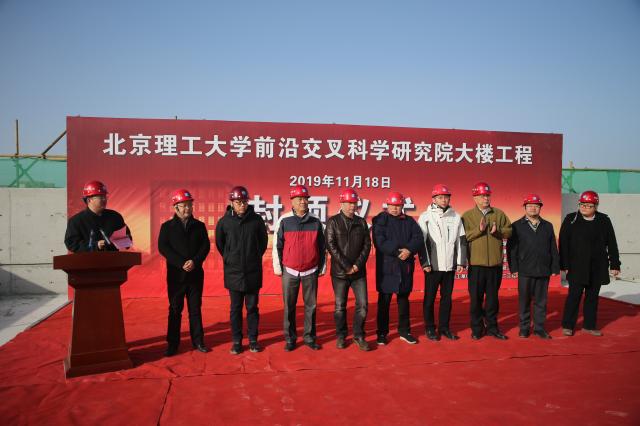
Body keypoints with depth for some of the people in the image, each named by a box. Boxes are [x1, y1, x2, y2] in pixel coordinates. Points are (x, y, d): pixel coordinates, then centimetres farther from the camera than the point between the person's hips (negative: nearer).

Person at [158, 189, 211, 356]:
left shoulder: (199, 226, 7)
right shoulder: (167, 226, 2)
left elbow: (205, 246, 1)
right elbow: (163, 248, -7)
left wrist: (195, 261, -16)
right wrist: (181, 263, -17)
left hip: (196, 274, 1)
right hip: (176, 274, -1)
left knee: (195, 309, 8)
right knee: (175, 310, 5)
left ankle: (198, 341, 17)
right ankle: (172, 343, 13)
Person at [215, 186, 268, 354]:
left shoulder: (256, 219, -4)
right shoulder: (224, 222, -4)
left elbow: (263, 241, 11)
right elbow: (220, 244, 12)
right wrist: (230, 259, 11)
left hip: (253, 272, 0)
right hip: (233, 272, 0)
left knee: (252, 307, 9)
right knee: (235, 309, 8)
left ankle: (253, 340, 21)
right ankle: (236, 341, 19)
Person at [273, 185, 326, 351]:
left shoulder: (316, 222, 2)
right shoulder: (284, 221, -3)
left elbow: (321, 247, 8)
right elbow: (278, 246, 1)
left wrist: (322, 267, 9)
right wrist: (278, 267, 1)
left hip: (311, 272, 1)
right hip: (290, 272, -1)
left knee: (311, 305, 7)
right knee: (289, 307, 6)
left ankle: (309, 337, 20)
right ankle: (290, 338, 18)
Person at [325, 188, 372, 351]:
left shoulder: (361, 222, 8)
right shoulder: (333, 221, -2)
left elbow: (367, 245, 5)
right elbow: (331, 245, -10)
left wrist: (358, 264, -8)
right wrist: (346, 266, -14)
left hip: (359, 271, 3)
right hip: (340, 272, -2)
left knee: (362, 305, 1)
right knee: (340, 306, 7)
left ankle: (359, 336, 18)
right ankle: (341, 336, 23)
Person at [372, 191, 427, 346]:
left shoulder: (409, 221, 10)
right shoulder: (380, 220, -2)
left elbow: (418, 239, -1)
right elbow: (380, 242, -13)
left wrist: (409, 250, -19)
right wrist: (397, 251, -18)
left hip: (406, 266, 4)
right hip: (386, 266, -4)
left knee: (403, 299, 14)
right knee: (384, 301, 3)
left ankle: (404, 331, 25)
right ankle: (382, 333, 14)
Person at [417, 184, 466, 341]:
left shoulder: (456, 217, 7)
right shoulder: (426, 217, -2)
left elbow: (461, 240, 9)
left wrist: (461, 262, 3)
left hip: (450, 266, 3)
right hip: (433, 266, -3)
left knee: (447, 297, 11)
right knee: (430, 298, 5)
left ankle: (444, 327, 23)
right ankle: (429, 328, 17)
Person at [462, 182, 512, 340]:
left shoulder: (499, 214, 8)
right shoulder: (467, 216, 0)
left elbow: (509, 231, 5)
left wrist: (497, 231, -14)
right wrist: (478, 230, -20)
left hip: (495, 263, 3)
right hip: (476, 263, -2)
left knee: (493, 297, 12)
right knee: (476, 298, 4)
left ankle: (492, 327, 24)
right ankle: (477, 329, 16)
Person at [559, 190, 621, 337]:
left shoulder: (604, 220, 5)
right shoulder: (571, 219, -3)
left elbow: (612, 244, 8)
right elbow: (563, 244, -4)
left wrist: (615, 264, 5)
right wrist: (564, 265, -8)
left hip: (598, 267, 3)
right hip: (577, 266, -3)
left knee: (593, 296, 10)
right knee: (574, 295, -3)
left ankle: (589, 325, 21)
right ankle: (568, 326, 7)